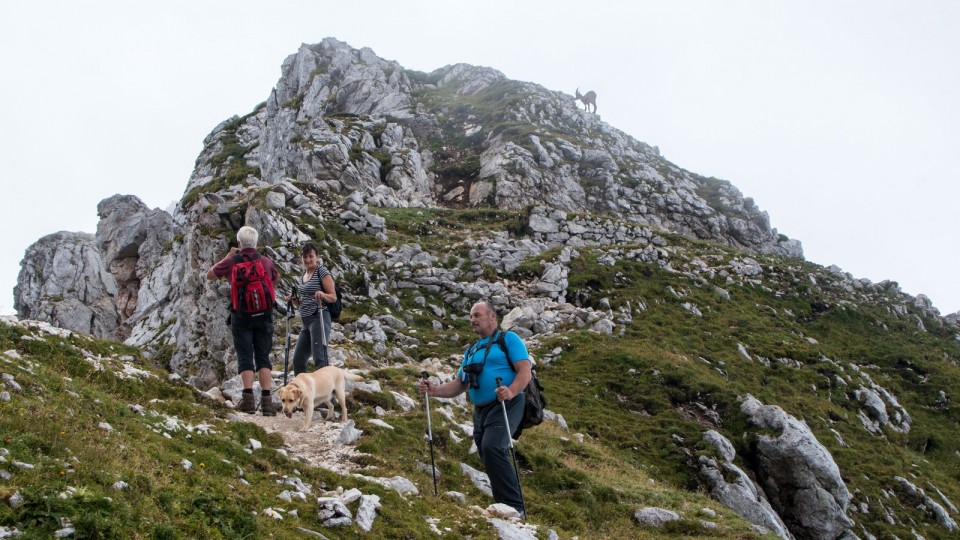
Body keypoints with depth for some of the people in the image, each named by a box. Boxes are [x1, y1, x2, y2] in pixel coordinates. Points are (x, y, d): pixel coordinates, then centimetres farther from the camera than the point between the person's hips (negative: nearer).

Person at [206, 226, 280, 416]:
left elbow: (210, 275, 12)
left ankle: (248, 397, -14)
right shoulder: (266, 262, 3)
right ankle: (267, 399, -8)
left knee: (245, 357, 0)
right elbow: (276, 279, 24)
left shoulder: (232, 261, -3)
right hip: (264, 315, 1)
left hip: (241, 316, -1)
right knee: (263, 357, 3)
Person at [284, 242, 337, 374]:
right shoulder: (303, 274, 17)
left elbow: (333, 297, -9)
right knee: (298, 360, 9)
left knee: (319, 359, -18)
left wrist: (323, 295, -29)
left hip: (319, 319, -9)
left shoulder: (322, 271, -5)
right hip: (307, 321, 9)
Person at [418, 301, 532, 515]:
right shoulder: (471, 351, 24)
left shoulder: (508, 339, 3)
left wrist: (511, 391, -28)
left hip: (506, 405, -8)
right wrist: (434, 390, 1)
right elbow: (459, 385, 19)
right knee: (489, 459, 7)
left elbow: (525, 371, -9)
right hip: (480, 410, 8)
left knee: (491, 448, -27)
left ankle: (515, 508, -25)